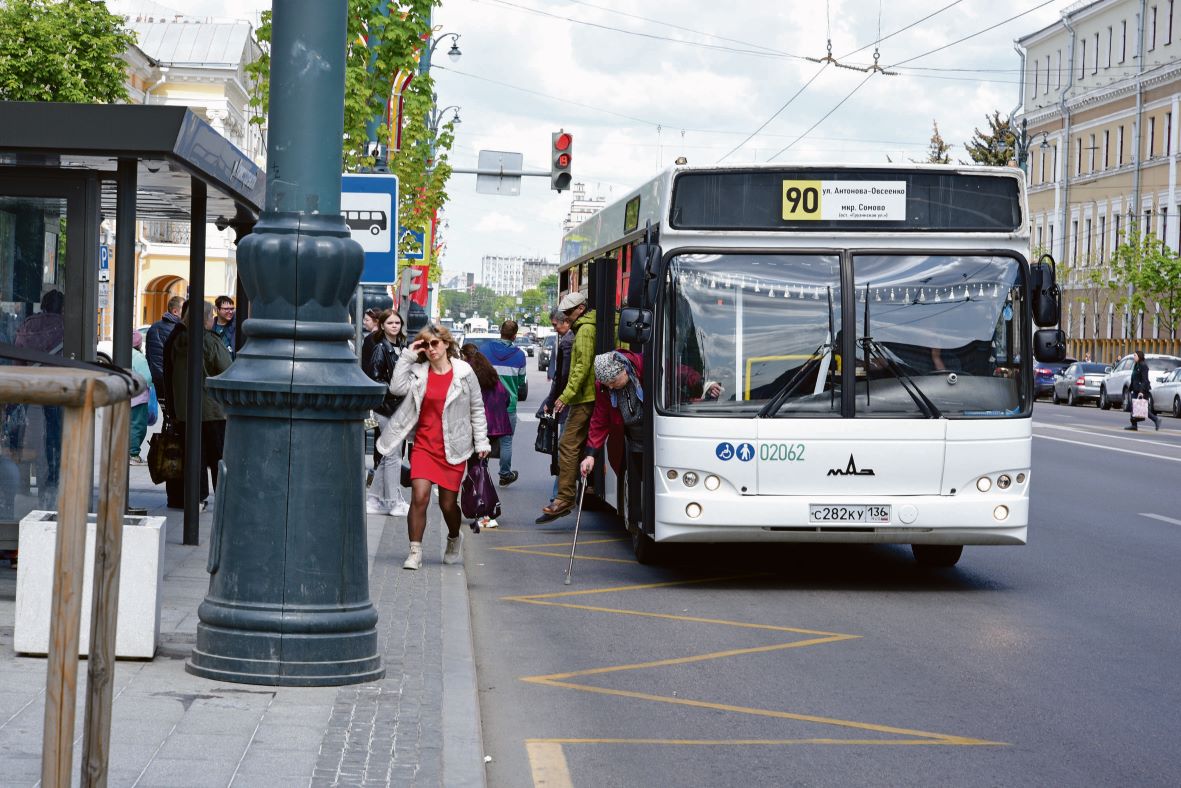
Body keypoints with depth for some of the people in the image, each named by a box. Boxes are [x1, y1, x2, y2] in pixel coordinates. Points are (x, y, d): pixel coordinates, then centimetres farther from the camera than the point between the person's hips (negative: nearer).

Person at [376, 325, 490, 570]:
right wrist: (407, 357, -10)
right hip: (424, 444, 1)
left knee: (448, 503, 6)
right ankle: (415, 552, -7)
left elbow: (477, 409, 5)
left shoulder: (464, 372, 0)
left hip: (452, 448, -1)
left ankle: (454, 538, 38)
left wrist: (481, 442, 3)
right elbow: (397, 387, -13)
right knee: (419, 496, -14)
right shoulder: (419, 372, 4)